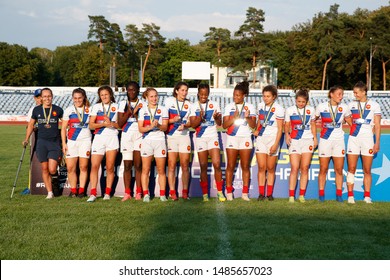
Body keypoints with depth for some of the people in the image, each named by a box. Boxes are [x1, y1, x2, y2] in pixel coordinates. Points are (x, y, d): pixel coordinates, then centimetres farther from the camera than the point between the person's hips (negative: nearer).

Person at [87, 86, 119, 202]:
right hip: (99, 138, 0)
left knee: (110, 167, 0)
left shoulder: (116, 107, 11)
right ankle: (93, 194, -8)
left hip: (112, 138, 0)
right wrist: (103, 124, -12)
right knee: (94, 166, -9)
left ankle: (107, 193, 8)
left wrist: (111, 123, -13)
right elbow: (91, 125, 3)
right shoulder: (96, 107, 12)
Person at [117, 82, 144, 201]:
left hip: (139, 136, -1)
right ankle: (127, 193, 5)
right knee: (127, 166, 1)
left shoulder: (142, 104, 5)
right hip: (126, 136, 1)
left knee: (138, 165, -2)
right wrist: (129, 111, -8)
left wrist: (135, 112, -12)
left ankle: (138, 193, 2)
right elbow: (120, 123, 2)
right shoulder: (123, 104, 9)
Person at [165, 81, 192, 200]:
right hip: (171, 136, -2)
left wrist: (184, 125, -11)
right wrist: (173, 120, -16)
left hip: (184, 136, 2)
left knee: (185, 166, 1)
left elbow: (190, 122, 9)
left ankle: (185, 192, 8)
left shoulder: (189, 104, 9)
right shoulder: (169, 101, 3)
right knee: (172, 165, -2)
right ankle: (172, 192, 2)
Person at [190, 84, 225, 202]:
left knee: (217, 164, -11)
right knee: (203, 167, 2)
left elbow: (219, 123, 5)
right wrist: (200, 117, -19)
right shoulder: (194, 106, 6)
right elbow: (193, 124, -1)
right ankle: (205, 194, 8)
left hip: (213, 137, 0)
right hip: (200, 138, 0)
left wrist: (216, 118, -17)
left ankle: (220, 192, -2)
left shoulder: (214, 105, 8)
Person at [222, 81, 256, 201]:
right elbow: (224, 125, -1)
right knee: (230, 166, -1)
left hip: (245, 139, 0)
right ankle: (229, 192, 3)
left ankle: (245, 193, 5)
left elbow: (253, 125, -1)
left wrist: (248, 117, -19)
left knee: (245, 166, 1)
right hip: (232, 138, 0)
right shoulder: (229, 107, 7)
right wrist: (234, 117, -16)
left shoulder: (250, 107, 6)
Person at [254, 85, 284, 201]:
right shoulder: (260, 106, 6)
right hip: (261, 139, 3)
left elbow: (280, 128, -9)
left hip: (273, 139, -3)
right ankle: (261, 193, 1)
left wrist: (275, 144, -15)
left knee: (271, 168, 4)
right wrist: (256, 130, 5)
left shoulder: (278, 109, -10)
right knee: (261, 167, -3)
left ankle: (269, 193, 11)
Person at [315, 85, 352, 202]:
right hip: (325, 140, -2)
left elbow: (351, 123, 12)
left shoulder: (344, 108, 1)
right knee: (323, 169, 2)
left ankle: (339, 195, 10)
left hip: (339, 141, 2)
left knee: (339, 170, 2)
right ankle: (321, 194, 10)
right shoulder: (321, 107, -5)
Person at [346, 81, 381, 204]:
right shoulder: (351, 105, 10)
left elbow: (377, 125, 2)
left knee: (367, 170, 2)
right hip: (353, 138, 2)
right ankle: (350, 196, 0)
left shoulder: (374, 105, 3)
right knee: (351, 169, -2)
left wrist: (377, 142, -3)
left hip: (368, 139, -2)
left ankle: (367, 196, 8)